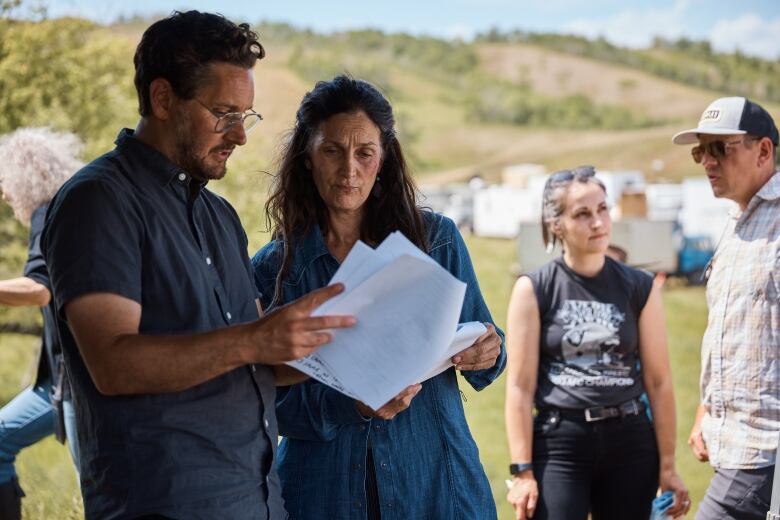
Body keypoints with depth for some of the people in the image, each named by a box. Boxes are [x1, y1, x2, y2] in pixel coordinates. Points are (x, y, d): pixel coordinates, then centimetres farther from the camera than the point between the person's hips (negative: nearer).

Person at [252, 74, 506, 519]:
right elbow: (275, 406, -4)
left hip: (434, 480, 1)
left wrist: (488, 354, -17)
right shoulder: (273, 267, -2)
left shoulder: (436, 238, 0)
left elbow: (479, 349, 5)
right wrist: (349, 403, -22)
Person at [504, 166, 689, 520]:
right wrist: (522, 470, -8)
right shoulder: (533, 290, -3)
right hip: (558, 443, -2)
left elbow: (658, 381, 4)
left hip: (631, 443, 3)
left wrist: (667, 466, 4)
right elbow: (520, 386, -4)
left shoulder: (640, 288, 3)